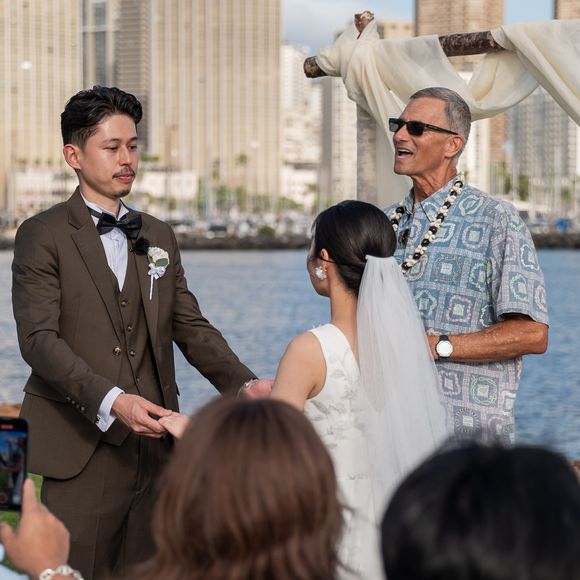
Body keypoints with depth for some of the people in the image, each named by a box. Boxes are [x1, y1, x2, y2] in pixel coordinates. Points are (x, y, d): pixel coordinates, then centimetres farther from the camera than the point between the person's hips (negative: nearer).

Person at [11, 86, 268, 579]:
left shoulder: (159, 237, 17)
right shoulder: (42, 236, -1)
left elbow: (191, 327, 13)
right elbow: (39, 338, -12)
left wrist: (244, 385, -5)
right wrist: (112, 401, -25)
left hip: (152, 446, 5)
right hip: (78, 452, -5)